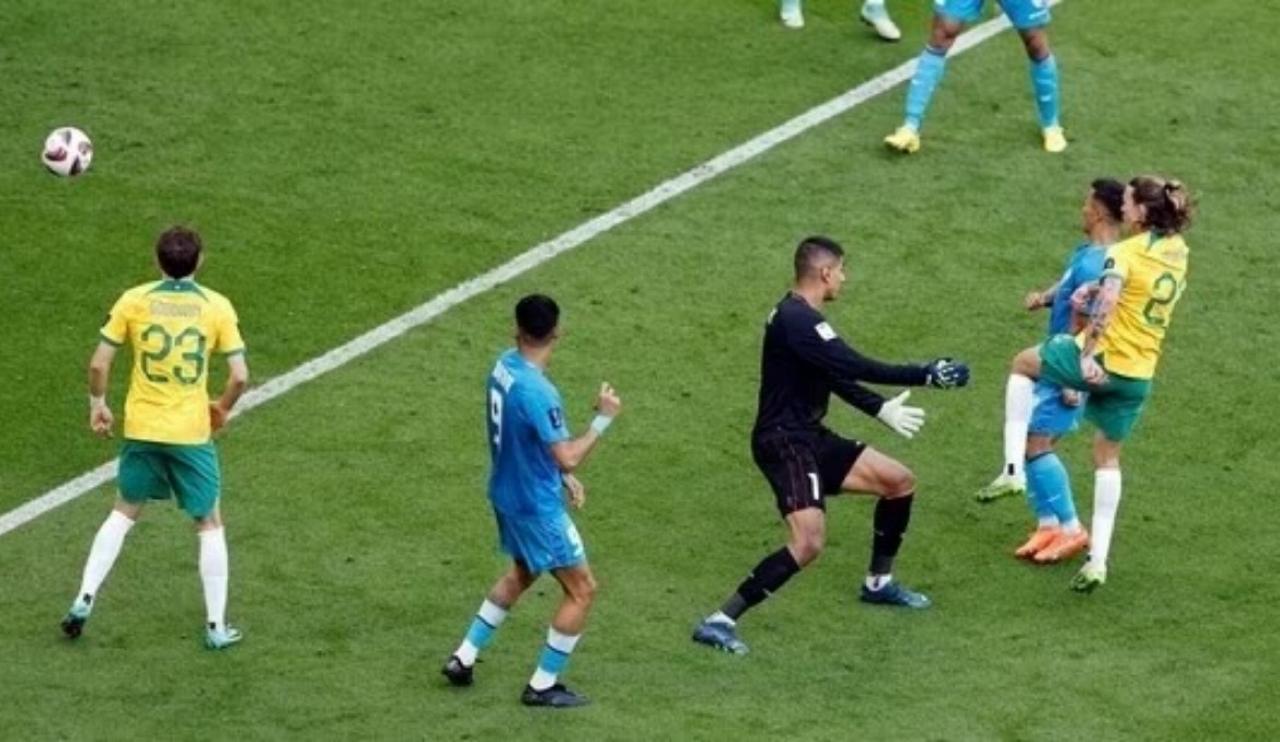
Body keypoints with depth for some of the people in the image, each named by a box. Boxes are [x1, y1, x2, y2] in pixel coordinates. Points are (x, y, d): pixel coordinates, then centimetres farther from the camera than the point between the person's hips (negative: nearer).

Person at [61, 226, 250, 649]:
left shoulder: (133, 301, -4)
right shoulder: (216, 307, -6)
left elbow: (99, 364, -5)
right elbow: (240, 376, -8)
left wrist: (97, 405, 12)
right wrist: (222, 409, 11)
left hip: (141, 428, 2)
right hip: (192, 432, -2)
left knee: (124, 512, 22)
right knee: (209, 525, 12)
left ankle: (85, 600, 15)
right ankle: (217, 627, 13)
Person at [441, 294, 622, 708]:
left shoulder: (504, 367, -4)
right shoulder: (537, 393, -31)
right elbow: (568, 458, -28)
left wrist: (562, 476, 14)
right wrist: (604, 418, -17)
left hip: (507, 494, 9)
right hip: (537, 505, -9)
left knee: (522, 574, 30)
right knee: (581, 590, 6)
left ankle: (464, 658, 33)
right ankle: (543, 686, 13)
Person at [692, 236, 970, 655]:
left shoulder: (802, 317, 13)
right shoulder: (796, 320, -21)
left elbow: (837, 375, 23)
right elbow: (855, 368, -27)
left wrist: (881, 409, 14)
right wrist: (926, 376, -22)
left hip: (809, 438, 11)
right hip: (784, 443, -11)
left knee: (900, 481, 16)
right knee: (809, 542, -25)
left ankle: (878, 583, 33)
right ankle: (720, 623, -21)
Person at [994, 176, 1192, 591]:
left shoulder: (1125, 254, -15)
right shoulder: (1177, 253, 7)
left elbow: (1106, 304, -30)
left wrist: (1087, 355, -33)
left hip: (1102, 363, -6)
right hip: (1139, 376, 6)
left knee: (1024, 364, 21)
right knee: (1108, 456, 22)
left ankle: (1014, 467, 9)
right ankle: (1098, 560, 18)